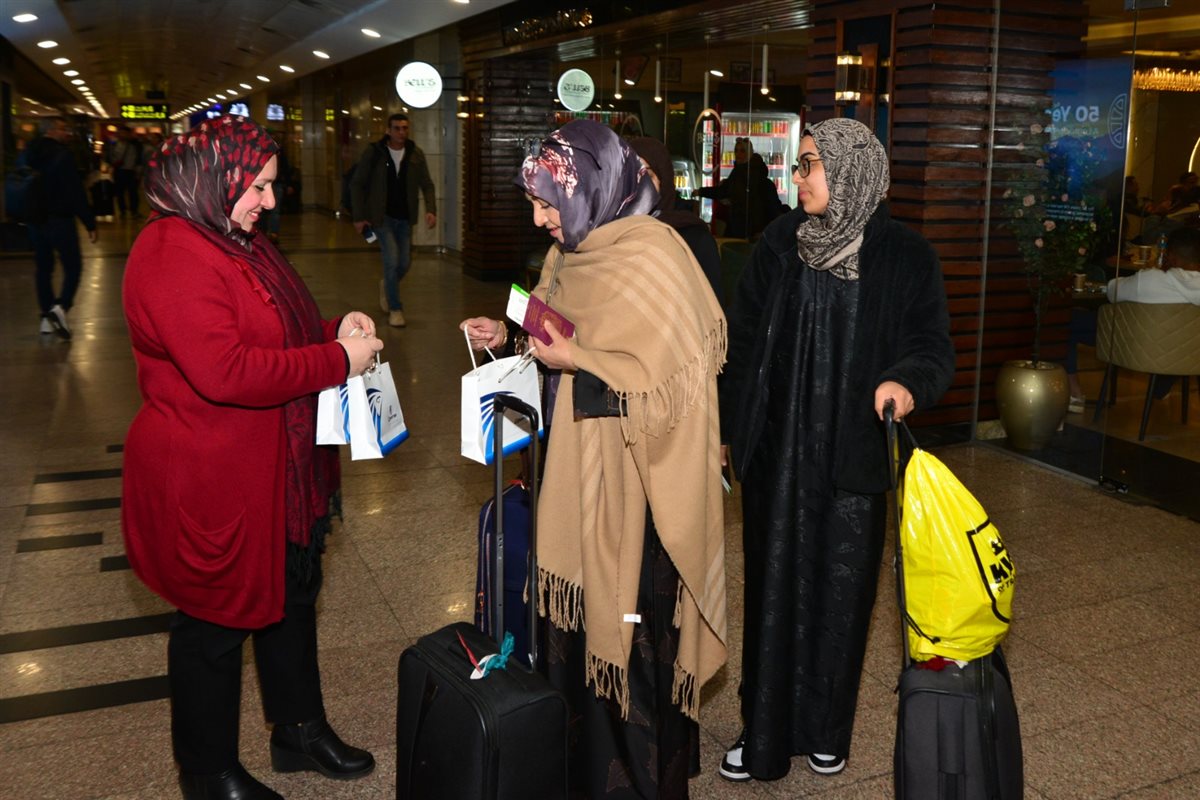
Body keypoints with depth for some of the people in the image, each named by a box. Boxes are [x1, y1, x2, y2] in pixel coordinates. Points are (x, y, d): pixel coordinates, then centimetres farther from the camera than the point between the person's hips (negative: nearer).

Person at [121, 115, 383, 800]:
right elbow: (228, 372, -32)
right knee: (216, 622, 7)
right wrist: (338, 358, -25)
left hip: (278, 473, 10)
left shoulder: (236, 242, 11)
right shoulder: (172, 256, -23)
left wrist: (336, 330, 2)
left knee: (291, 595, 21)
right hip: (210, 484, -10)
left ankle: (301, 730, 41)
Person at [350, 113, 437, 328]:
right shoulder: (374, 153, -7)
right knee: (392, 260, -13)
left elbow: (427, 185, 4)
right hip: (382, 217, -3)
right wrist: (358, 216, -7)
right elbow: (357, 184, -2)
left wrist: (431, 210, -14)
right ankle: (395, 309, 1)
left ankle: (387, 286, 41)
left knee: (404, 264, 7)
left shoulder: (416, 154, 0)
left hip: (405, 218, 3)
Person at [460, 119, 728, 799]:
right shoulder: (573, 252, 8)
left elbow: (675, 376, -20)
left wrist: (578, 361, -20)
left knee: (631, 618, 4)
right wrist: (509, 335, 3)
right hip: (580, 464, 8)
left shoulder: (653, 258, -18)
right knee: (582, 609, 16)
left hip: (636, 474, -8)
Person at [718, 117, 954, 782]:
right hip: (775, 448, 2)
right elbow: (741, 339, 3)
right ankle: (763, 731, 23)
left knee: (839, 590, 10)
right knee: (773, 589, 8)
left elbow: (933, 346, -3)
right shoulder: (780, 242, 1)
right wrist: (725, 431, 1)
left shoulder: (904, 256, -5)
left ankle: (825, 731, 30)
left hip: (852, 453, -1)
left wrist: (907, 381, -25)